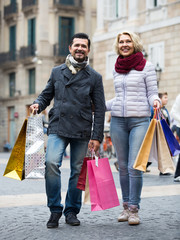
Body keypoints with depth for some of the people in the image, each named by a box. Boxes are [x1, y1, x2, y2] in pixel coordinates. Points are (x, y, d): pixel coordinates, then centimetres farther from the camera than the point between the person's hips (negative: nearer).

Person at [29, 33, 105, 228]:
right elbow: (46, 95, 19)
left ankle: (71, 211, 21)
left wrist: (97, 136, -3)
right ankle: (55, 210, -5)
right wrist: (38, 104, -6)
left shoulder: (94, 77, 7)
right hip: (58, 128, 0)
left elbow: (99, 109, 4)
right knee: (51, 163, -19)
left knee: (77, 171, 5)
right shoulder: (57, 72, 11)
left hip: (82, 132, 0)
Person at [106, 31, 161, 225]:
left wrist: (155, 101, -21)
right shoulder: (116, 69, 14)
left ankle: (134, 209, 1)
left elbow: (152, 93, 0)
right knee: (123, 166, 6)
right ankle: (126, 206, 16)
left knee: (134, 166, -9)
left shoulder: (146, 66, 0)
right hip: (118, 121, 5)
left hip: (139, 120, -4)